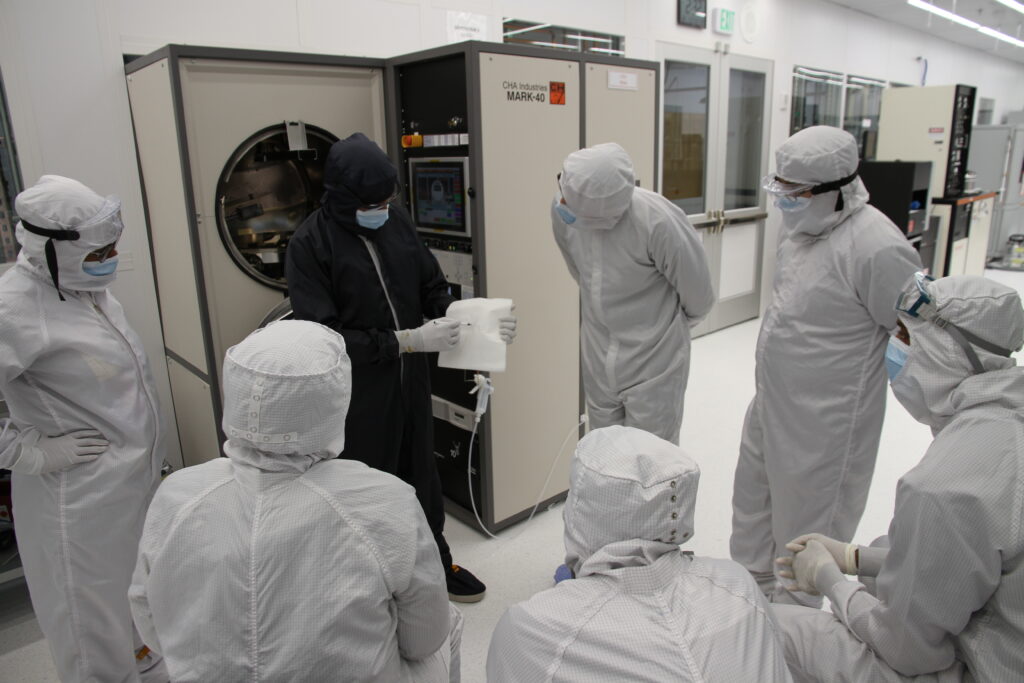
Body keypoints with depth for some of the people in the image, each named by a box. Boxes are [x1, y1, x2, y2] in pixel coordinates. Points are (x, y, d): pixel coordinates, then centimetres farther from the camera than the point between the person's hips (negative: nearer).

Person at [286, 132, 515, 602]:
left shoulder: (396, 219, -1)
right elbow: (323, 336, -21)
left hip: (411, 379, 5)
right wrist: (406, 340, -25)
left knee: (421, 472, 22)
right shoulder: (310, 244, -16)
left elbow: (432, 288, 7)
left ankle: (436, 560, 46)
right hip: (360, 392, -5)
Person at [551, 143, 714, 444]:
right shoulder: (563, 210, -13)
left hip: (653, 364, -5)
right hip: (598, 362, 5)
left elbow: (698, 298, -11)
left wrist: (666, 325, 8)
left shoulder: (658, 221, -29)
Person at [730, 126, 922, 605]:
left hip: (824, 420, -9)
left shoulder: (877, 248, -26)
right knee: (752, 500, 24)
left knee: (806, 523, 11)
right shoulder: (802, 223, 1)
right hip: (771, 401, 9)